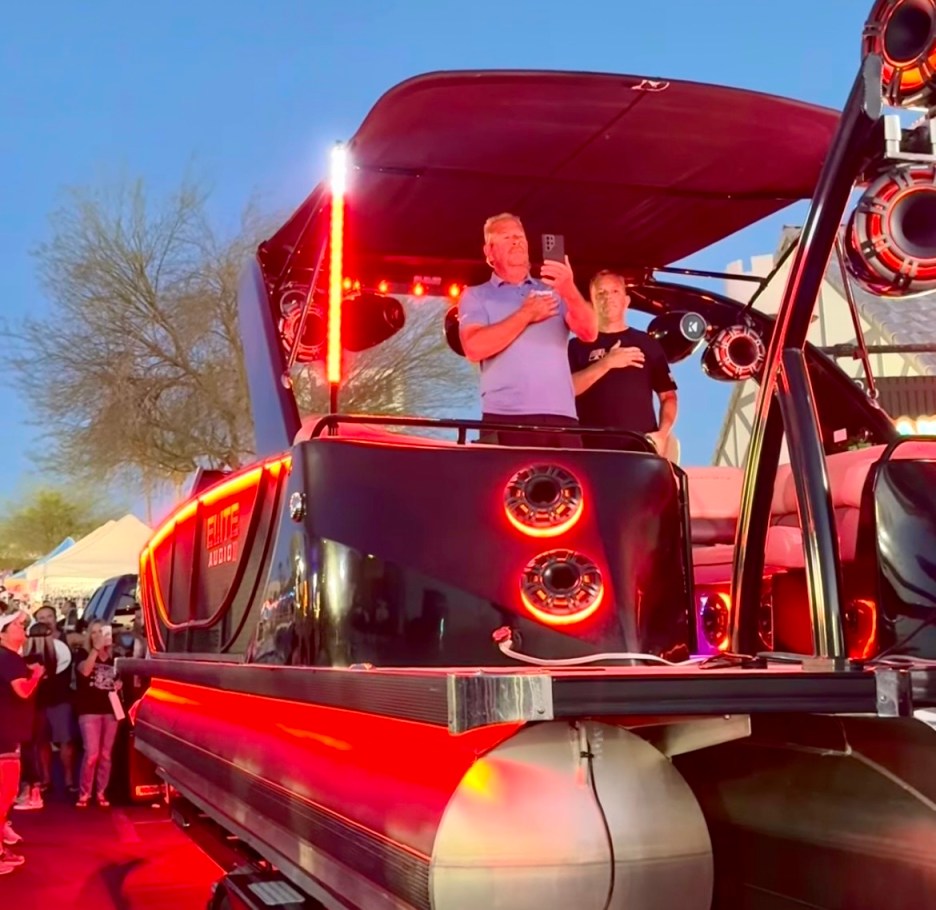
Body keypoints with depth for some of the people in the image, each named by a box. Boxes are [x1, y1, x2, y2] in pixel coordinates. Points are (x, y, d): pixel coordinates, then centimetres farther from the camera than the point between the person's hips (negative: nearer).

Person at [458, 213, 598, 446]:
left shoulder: (554, 290, 18)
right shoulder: (476, 296, 12)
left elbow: (589, 333, 4)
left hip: (561, 416, 2)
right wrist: (525, 315, -4)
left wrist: (570, 291, -14)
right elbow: (474, 347, -5)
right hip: (506, 418, -2)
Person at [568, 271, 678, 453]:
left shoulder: (648, 344, 17)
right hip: (594, 449, -1)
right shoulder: (577, 346, 13)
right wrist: (606, 363, -9)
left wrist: (663, 433, -4)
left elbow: (668, 395, 14)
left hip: (642, 447, 1)